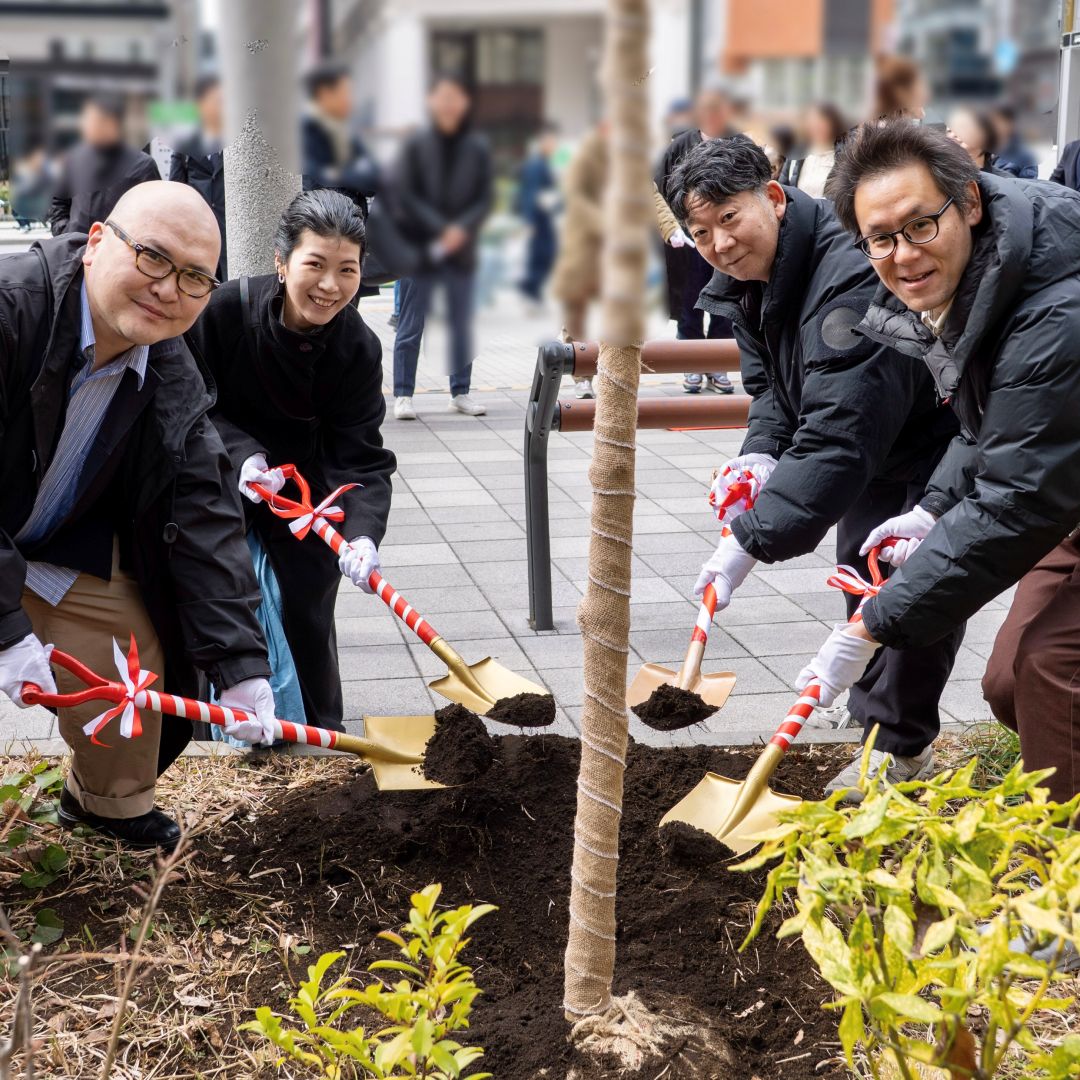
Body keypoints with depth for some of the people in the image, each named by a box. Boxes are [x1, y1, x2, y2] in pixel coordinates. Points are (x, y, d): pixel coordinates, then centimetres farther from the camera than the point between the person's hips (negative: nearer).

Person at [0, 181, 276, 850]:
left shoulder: (176, 383, -11)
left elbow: (205, 521, -12)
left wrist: (240, 666, -17)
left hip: (54, 551, 6)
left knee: (133, 659, 6)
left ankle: (109, 797, 35)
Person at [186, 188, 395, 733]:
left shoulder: (358, 348, -22)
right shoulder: (226, 309, -26)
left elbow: (361, 457, -23)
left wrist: (363, 534, -40)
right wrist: (241, 453, -31)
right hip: (221, 484, -1)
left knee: (308, 618, 7)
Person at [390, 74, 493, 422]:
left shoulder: (477, 148, 5)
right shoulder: (415, 145, -1)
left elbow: (485, 198, 2)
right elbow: (405, 195, -7)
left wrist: (462, 228, -16)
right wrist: (439, 230, -17)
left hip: (461, 248, 3)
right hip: (420, 248, -3)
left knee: (462, 325, 10)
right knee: (411, 325, 0)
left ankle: (460, 392, 20)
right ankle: (403, 395, 6)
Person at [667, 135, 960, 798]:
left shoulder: (852, 277, -40)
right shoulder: (745, 283, -7)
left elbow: (837, 432, -46)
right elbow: (772, 384, 6)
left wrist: (752, 541, -47)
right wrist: (762, 453, -17)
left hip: (941, 437, -9)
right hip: (880, 448, 9)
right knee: (862, 567, 14)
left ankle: (899, 744, 1)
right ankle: (881, 735, 27)